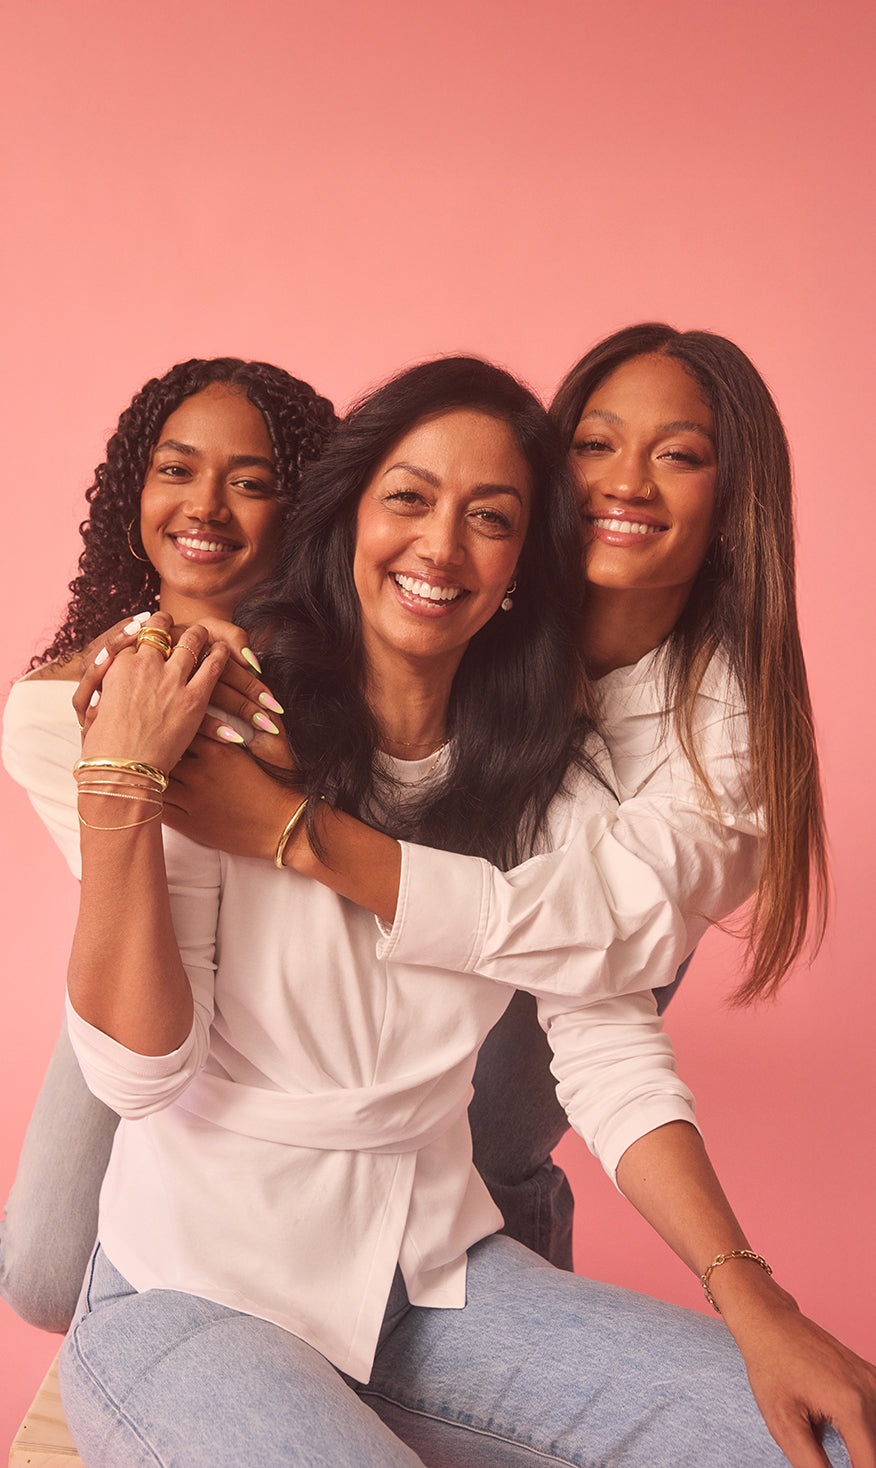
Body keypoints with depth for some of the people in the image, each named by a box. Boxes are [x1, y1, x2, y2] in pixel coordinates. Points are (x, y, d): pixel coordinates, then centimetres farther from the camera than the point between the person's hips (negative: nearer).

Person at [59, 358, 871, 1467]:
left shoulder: (545, 794, 1)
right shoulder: (224, 737, -12)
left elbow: (614, 1060, -4)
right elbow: (138, 1071, -15)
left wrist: (753, 1302, -15)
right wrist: (121, 784, -23)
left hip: (432, 1271, 4)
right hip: (196, 1291, -3)